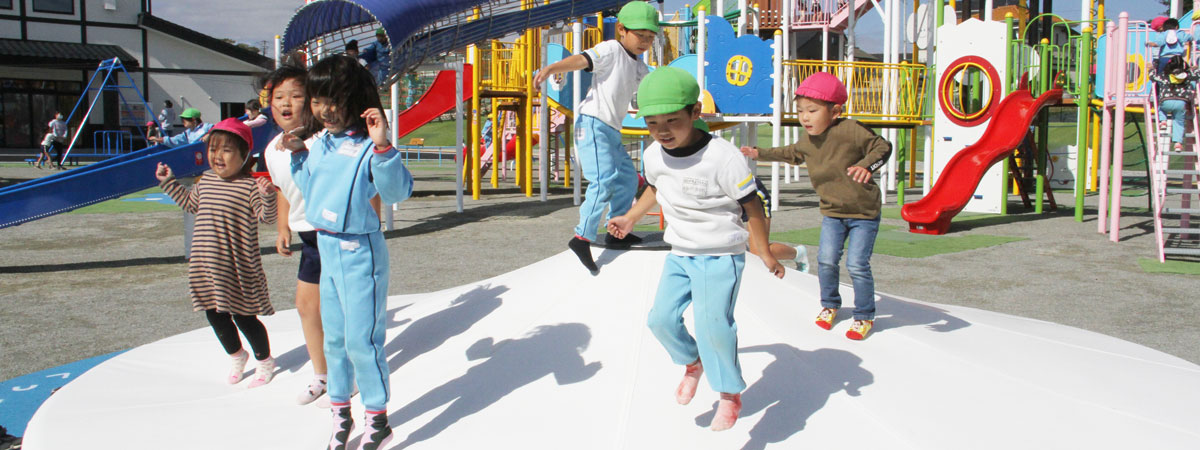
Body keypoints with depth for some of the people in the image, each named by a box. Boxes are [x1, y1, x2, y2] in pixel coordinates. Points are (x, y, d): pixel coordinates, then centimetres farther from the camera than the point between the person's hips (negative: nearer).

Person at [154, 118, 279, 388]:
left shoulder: (249, 186, -13)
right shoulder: (206, 180, 9)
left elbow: (266, 217, -19)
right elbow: (190, 203, 28)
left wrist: (267, 196, -36)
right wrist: (169, 183, 28)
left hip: (238, 268, -7)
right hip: (206, 265, 7)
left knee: (244, 317, 4)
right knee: (215, 316, 15)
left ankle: (265, 361, 26)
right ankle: (236, 356, 39)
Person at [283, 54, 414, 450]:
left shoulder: (368, 147, -17)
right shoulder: (319, 143, 7)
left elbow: (398, 192, -29)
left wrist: (383, 147, -39)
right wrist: (298, 156, 11)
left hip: (359, 253, -8)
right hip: (325, 248, 8)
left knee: (361, 340, -1)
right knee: (334, 338, 17)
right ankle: (340, 415, 33)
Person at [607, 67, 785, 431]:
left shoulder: (722, 157, -22)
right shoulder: (653, 156, -2)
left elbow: (751, 204, -13)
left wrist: (764, 253, -9)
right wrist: (631, 218, 25)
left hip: (720, 255, -6)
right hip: (680, 253, 6)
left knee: (712, 323, -15)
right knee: (661, 318, 1)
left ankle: (730, 394, 8)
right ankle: (692, 363, 32)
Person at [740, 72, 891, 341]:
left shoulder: (850, 131, -21)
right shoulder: (807, 142, 1)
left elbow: (882, 147, -20)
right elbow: (791, 154, 23)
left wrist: (867, 165, -38)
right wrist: (761, 154, 22)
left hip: (864, 211, -5)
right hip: (832, 211, 6)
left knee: (857, 264, -7)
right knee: (826, 259, 0)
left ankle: (865, 316, 12)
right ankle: (829, 305, 26)